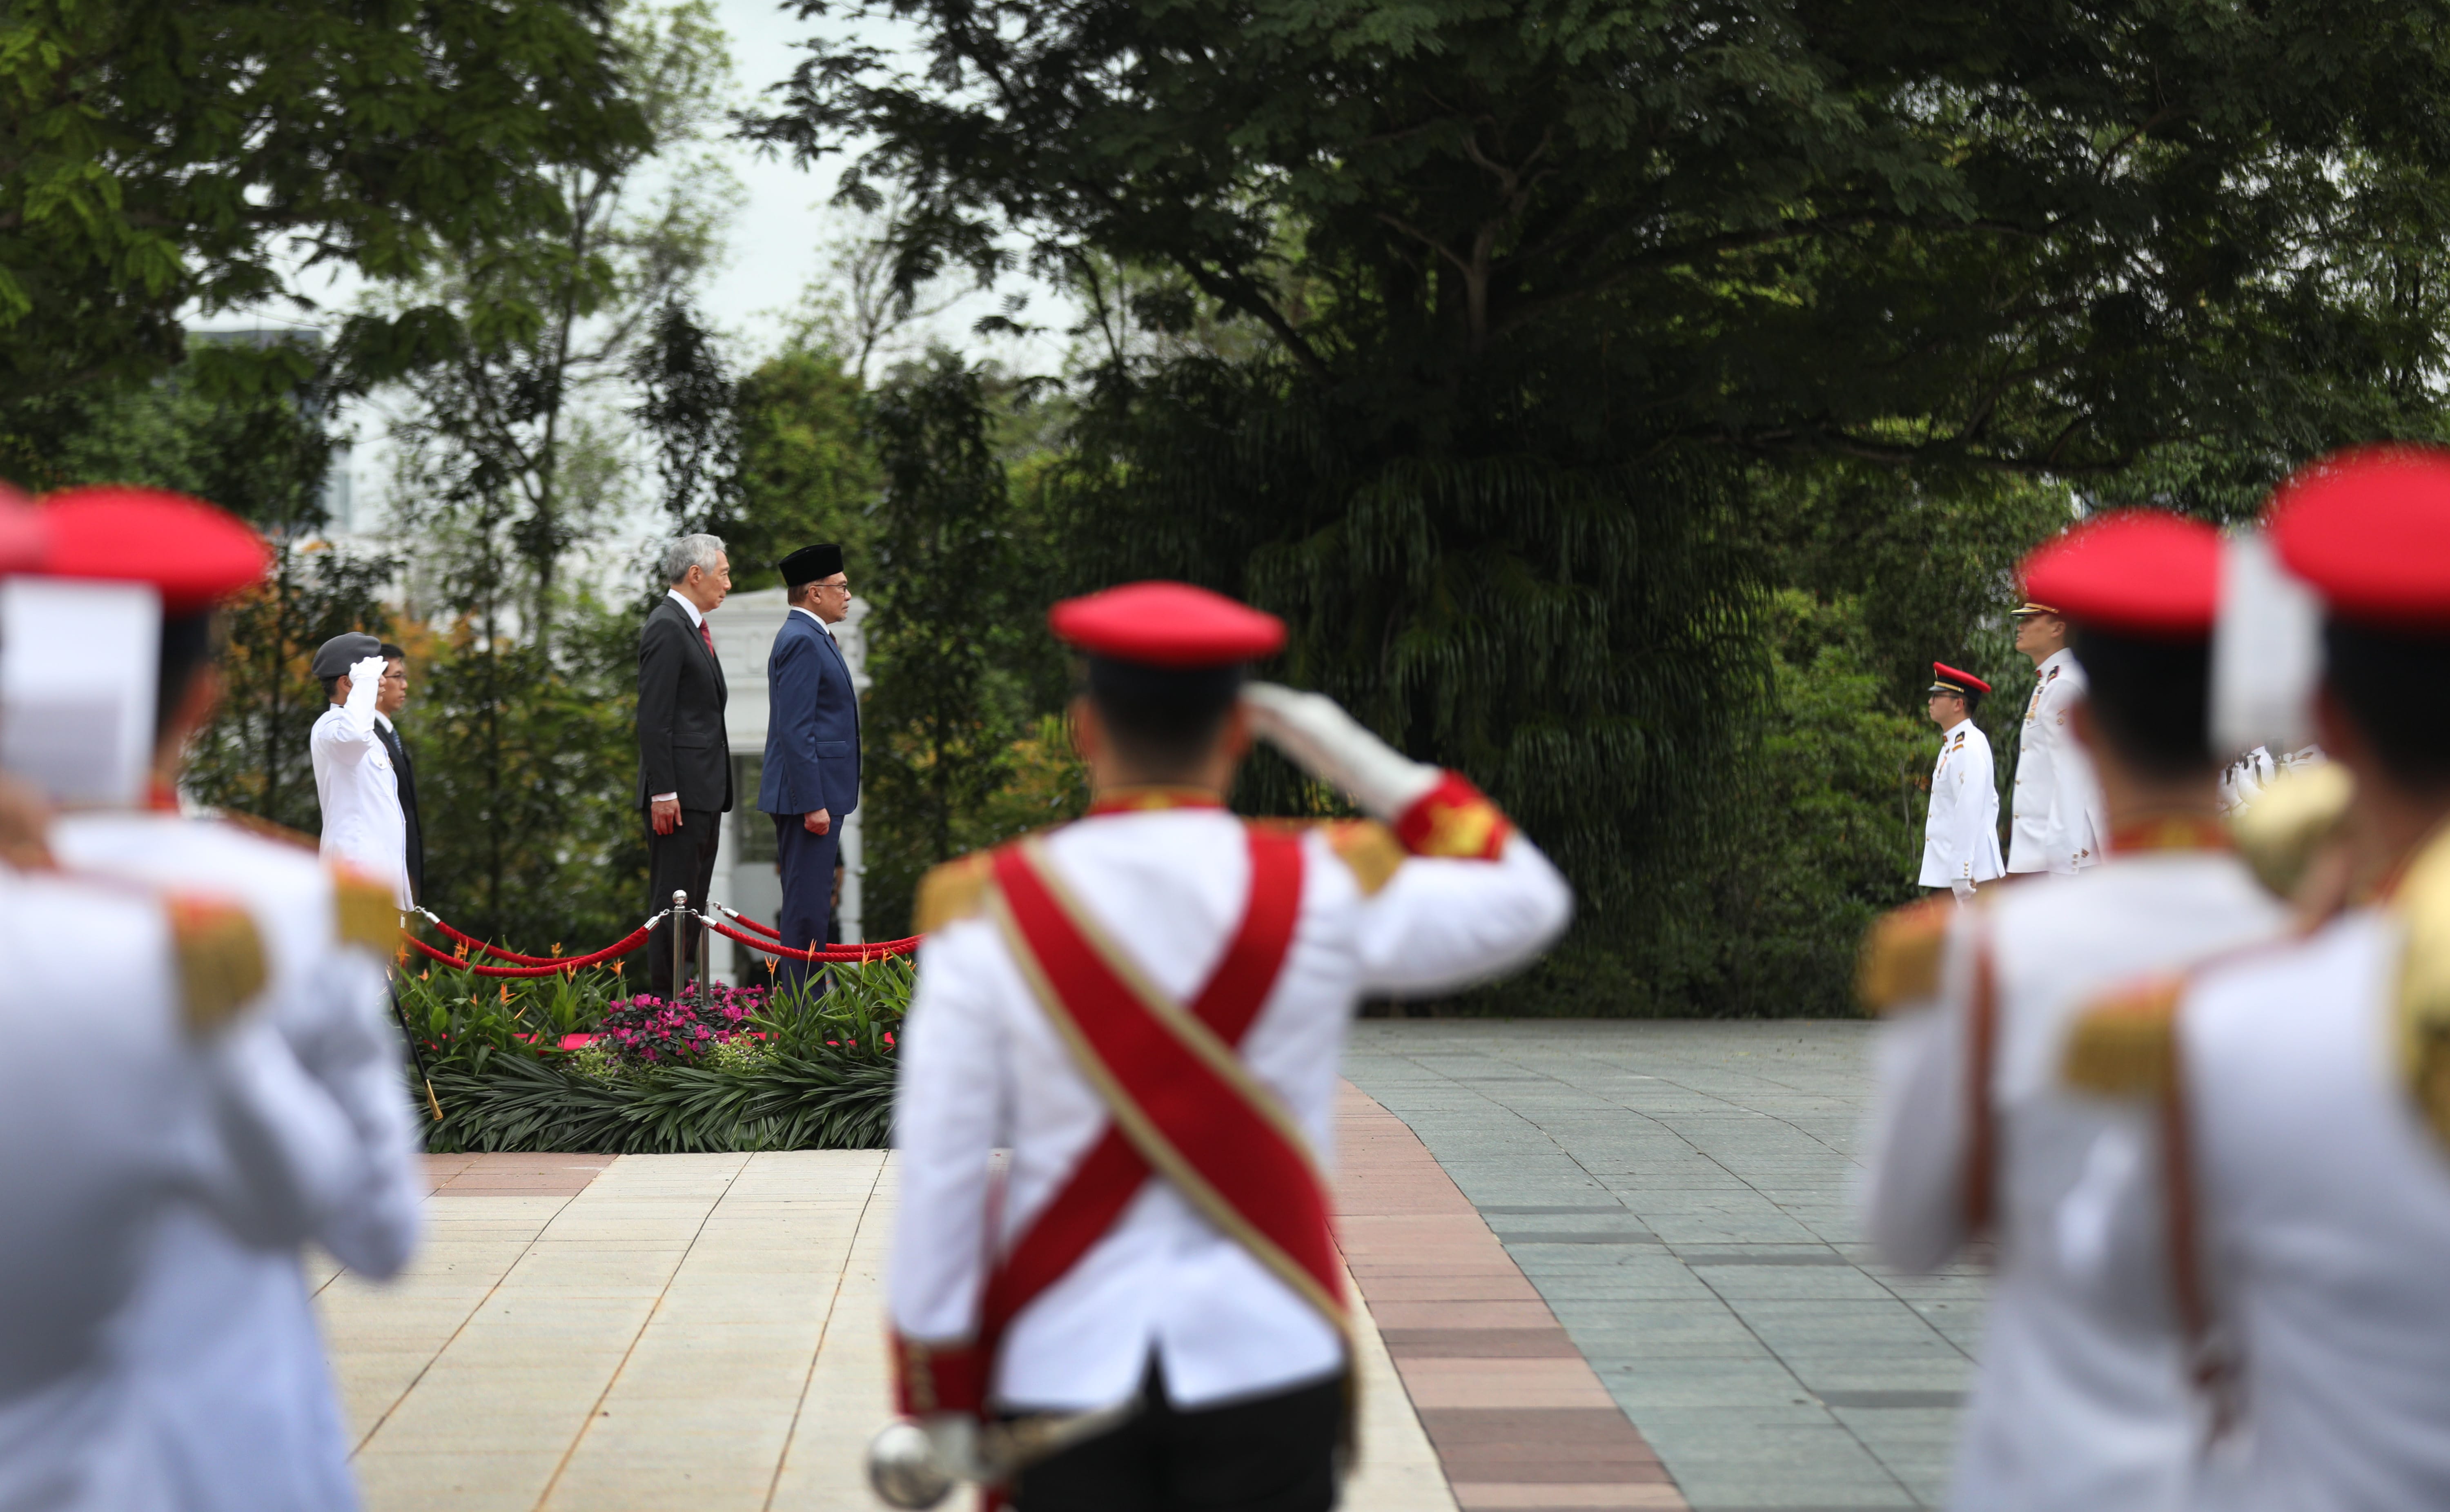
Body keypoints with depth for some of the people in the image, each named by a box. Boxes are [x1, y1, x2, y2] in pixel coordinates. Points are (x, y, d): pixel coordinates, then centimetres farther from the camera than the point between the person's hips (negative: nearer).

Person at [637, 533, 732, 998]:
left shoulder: (691, 627, 19)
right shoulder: (667, 627, -13)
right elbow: (653, 717, -18)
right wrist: (663, 792, -21)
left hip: (704, 790, 10)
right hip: (681, 790, -10)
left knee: (692, 897, 11)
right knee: (674, 897, -8)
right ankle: (665, 999, -6)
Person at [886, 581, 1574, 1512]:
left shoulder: (987, 917, -7)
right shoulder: (1327, 892, -6)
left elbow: (938, 1179, -7)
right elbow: (1526, 902, 11)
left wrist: (941, 1403, 2)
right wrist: (1363, 763, 9)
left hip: (1064, 1373, 0)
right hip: (1269, 1364, 0)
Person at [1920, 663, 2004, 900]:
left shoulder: (1967, 748, -16)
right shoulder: (1954, 744, 16)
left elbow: (1969, 812, -22)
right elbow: (1992, 801, 23)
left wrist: (1961, 874, -24)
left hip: (1971, 871, -11)